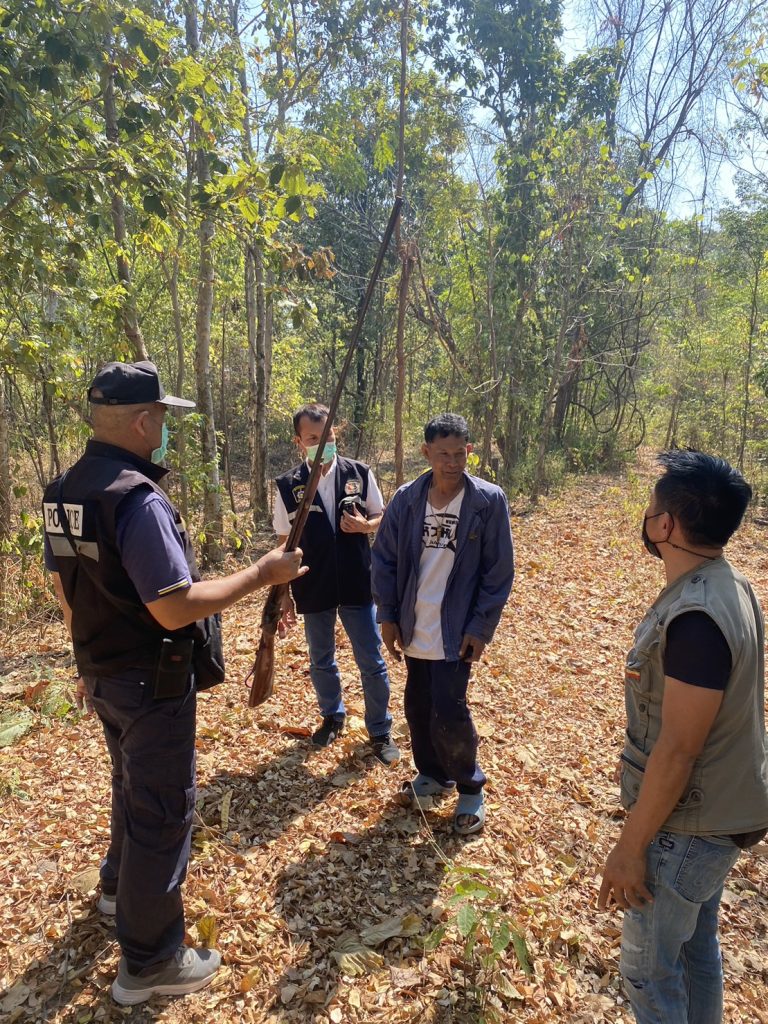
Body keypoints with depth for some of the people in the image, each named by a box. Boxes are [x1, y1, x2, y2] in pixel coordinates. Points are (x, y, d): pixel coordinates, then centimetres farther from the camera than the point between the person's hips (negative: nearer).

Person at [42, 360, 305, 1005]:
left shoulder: (64, 492, 3)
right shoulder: (139, 499, -27)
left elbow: (66, 588, 12)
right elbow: (175, 609, -29)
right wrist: (260, 575, -21)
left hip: (103, 673, 9)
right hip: (152, 683, -9)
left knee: (132, 782, 29)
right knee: (163, 809, 6)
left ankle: (122, 885, 51)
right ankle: (150, 963, 23)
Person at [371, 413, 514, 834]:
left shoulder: (489, 500, -11)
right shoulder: (406, 499, -3)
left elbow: (498, 571, -8)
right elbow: (384, 559, 4)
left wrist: (480, 627, -11)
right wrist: (387, 616, 0)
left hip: (456, 632, -4)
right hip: (413, 630, 4)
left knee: (448, 714, -4)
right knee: (418, 708, 15)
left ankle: (470, 787, 23)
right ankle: (433, 774, 41)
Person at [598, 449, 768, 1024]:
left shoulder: (695, 617, -32)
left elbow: (678, 749, -27)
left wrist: (631, 847, -18)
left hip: (687, 825, -9)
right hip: (717, 807, 9)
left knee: (649, 967, 11)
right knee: (697, 944, 25)